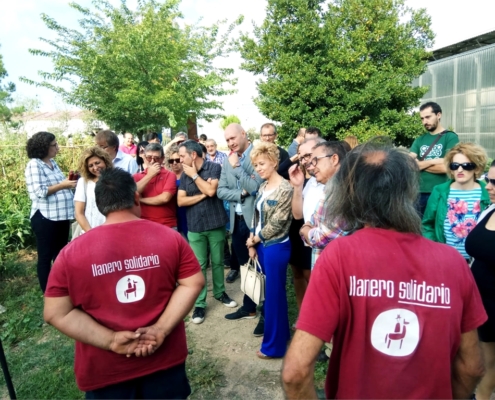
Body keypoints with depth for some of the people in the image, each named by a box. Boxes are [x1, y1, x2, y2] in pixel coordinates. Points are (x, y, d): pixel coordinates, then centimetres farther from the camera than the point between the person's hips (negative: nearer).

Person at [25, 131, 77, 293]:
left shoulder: (52, 162, 12)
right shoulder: (34, 165, -12)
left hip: (61, 215, 8)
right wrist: (62, 185, -16)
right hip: (45, 218, -8)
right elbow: (40, 191, -21)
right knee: (45, 256, 6)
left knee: (60, 254, 18)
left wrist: (68, 181, 1)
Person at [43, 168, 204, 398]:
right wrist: (161, 329, -13)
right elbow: (193, 283, -11)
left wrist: (111, 341, -12)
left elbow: (56, 312, -10)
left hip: (105, 369, 0)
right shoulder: (170, 238, -9)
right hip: (165, 357, 1)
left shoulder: (72, 252, -10)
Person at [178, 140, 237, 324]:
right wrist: (203, 195, -12)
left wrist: (194, 175, -10)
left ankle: (220, 292, 33)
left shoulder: (214, 167, -6)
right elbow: (180, 201, -3)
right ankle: (199, 303, 14)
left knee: (217, 262, 13)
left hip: (216, 224, -1)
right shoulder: (185, 174, 3)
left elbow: (211, 190, -19)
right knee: (199, 265, 4)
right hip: (195, 227, 2)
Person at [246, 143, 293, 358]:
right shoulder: (263, 187, 9)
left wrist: (256, 238, -6)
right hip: (261, 246, 8)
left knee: (274, 294, 4)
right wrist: (252, 243, 5)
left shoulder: (285, 189, -16)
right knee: (268, 292, 18)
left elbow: (277, 223, -18)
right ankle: (279, 332, 38)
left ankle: (274, 344, 21)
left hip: (276, 248, -8)